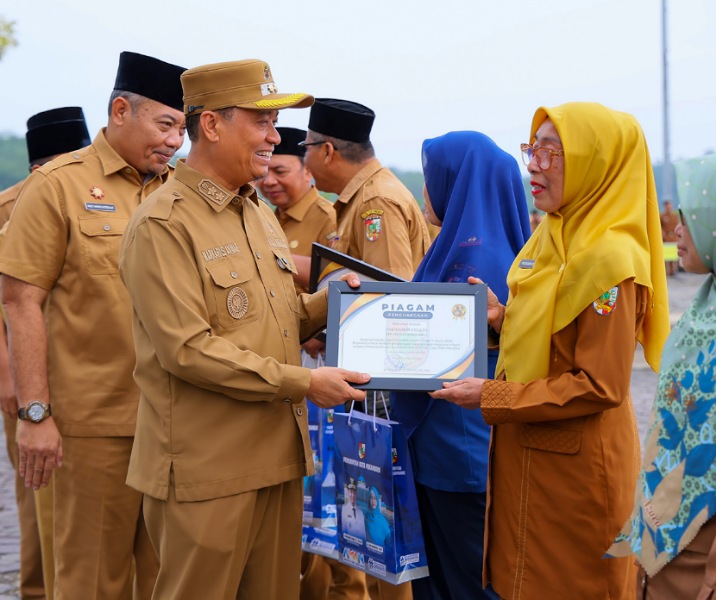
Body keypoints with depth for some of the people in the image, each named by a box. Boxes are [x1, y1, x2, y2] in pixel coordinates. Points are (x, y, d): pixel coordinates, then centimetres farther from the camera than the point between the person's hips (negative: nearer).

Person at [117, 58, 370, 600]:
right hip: (208, 469, -8)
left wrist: (327, 302, 1)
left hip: (279, 456, 8)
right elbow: (186, 348, -20)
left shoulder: (260, 214, 15)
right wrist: (304, 383, -19)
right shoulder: (164, 224, -13)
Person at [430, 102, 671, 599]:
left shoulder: (608, 259, -20)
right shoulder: (552, 237, 8)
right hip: (529, 454, 9)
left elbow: (600, 387, -22)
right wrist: (502, 317, -1)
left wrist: (492, 398, -20)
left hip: (574, 468, -8)